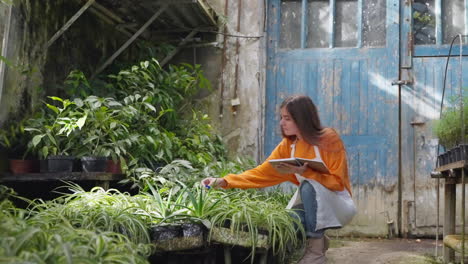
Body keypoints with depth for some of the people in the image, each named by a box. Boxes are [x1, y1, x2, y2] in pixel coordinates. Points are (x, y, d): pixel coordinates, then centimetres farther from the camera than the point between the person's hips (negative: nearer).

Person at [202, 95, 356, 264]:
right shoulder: (287, 145, -2)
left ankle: (316, 248, -18)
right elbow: (262, 173, -6)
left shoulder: (329, 139, -18)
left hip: (338, 204, -5)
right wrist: (224, 182, -17)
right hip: (312, 204, 5)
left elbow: (337, 182, -19)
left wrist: (304, 172, -33)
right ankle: (317, 239, 10)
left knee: (309, 185, -33)